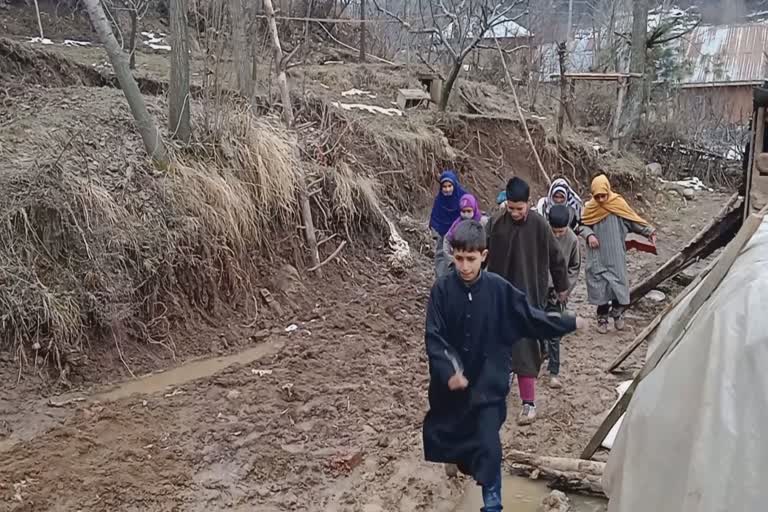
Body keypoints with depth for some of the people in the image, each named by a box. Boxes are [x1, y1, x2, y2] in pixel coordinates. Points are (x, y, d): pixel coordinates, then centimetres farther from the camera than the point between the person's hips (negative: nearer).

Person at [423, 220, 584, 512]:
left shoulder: (499, 290, -12)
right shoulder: (442, 290, -13)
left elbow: (530, 318, -1)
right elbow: (433, 337, -15)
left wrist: (569, 323, 4)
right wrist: (448, 373, -27)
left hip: (488, 382, -2)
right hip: (451, 381, 2)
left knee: (488, 446, -3)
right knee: (443, 431, 22)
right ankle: (461, 460, 56)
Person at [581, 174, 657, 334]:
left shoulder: (618, 204, -6)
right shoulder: (590, 207, -3)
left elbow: (634, 220, -1)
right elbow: (583, 225, 5)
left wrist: (649, 232, -10)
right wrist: (589, 235, -14)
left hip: (615, 255, -1)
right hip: (598, 256, 1)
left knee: (618, 283, -1)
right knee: (600, 286, 4)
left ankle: (617, 313, 22)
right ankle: (602, 318, 17)